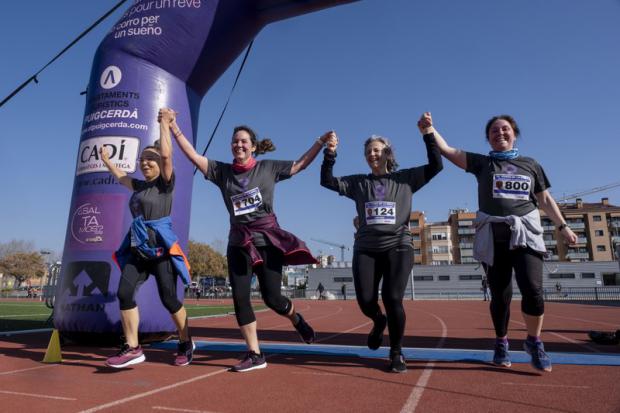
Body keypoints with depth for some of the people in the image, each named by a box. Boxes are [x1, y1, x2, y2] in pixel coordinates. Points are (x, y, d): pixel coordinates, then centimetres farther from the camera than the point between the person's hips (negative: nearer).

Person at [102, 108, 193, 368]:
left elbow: (166, 154, -15)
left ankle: (186, 343, 17)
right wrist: (106, 159, 48)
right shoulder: (140, 186, 17)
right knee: (124, 293, -8)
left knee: (169, 299, -4)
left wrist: (165, 124, -7)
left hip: (161, 249, -7)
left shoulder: (166, 183, -2)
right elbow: (120, 177, 36)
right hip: (137, 249, 7)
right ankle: (132, 348, 0)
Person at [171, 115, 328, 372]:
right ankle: (255, 355, 12)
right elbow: (192, 155, 3)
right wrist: (174, 127, -2)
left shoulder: (268, 168, 2)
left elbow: (300, 165, 7)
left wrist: (321, 142, 1)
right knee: (239, 298, -1)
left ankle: (297, 320, 30)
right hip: (239, 242, 3)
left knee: (271, 297, -5)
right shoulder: (222, 171, 6)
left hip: (268, 240, -3)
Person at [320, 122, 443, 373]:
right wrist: (330, 154, -9)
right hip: (366, 249, 2)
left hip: (398, 246, -2)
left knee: (392, 299, -12)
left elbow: (435, 166, 1)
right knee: (366, 301, -6)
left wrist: (428, 135, -5)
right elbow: (327, 181, 3)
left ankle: (397, 354, 11)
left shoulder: (406, 179, 8)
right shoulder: (358, 183, 11)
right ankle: (379, 321, 34)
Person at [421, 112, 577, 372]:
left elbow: (545, 199, 17)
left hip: (525, 233, 1)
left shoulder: (530, 164, 14)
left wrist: (563, 227, 10)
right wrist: (430, 128, -13)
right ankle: (501, 343, 23)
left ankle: (534, 342, 11)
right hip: (493, 235, -1)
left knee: (533, 290, -13)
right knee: (500, 295, 3)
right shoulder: (482, 163, 8)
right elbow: (447, 150, -1)